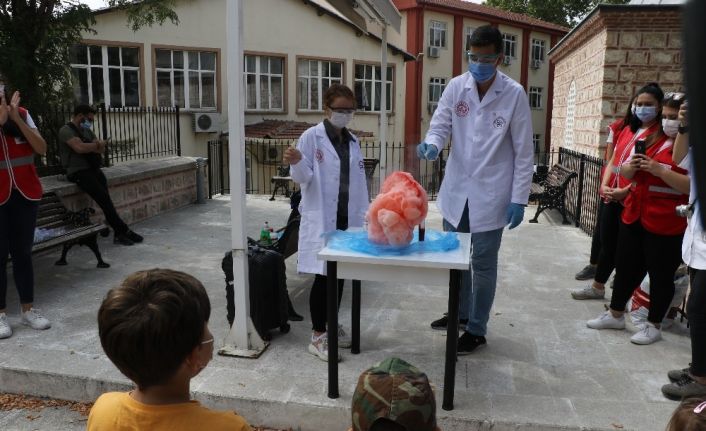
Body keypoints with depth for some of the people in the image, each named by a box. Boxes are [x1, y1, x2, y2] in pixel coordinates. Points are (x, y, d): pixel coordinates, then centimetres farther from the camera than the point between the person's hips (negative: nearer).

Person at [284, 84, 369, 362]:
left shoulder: (353, 141, 12)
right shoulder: (312, 137, -5)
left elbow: (359, 182, 12)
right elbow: (304, 179, -9)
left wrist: (364, 215, 8)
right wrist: (296, 163, -30)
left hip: (347, 219, 6)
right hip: (321, 219, -5)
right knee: (323, 275, -2)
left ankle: (332, 325, 29)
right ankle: (318, 336, 9)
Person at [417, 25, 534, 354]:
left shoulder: (514, 94, -9)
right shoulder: (456, 86, -1)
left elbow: (523, 151, -6)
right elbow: (440, 124, 1)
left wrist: (519, 199, -9)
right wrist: (432, 145, -24)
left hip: (491, 194, -4)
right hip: (456, 189, 4)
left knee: (483, 264, 6)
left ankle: (476, 329, 21)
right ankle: (460, 312, 38)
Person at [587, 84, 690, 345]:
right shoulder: (642, 134, 10)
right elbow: (626, 173, 16)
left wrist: (658, 170, -26)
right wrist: (631, 166, -6)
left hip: (665, 221, -7)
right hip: (634, 214, 7)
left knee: (660, 274, 7)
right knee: (625, 266, 16)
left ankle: (653, 326, 23)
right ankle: (615, 315, 33)